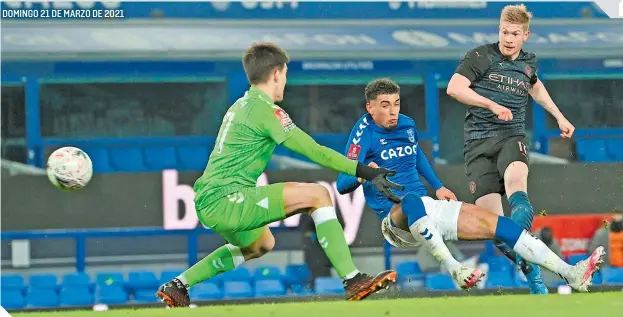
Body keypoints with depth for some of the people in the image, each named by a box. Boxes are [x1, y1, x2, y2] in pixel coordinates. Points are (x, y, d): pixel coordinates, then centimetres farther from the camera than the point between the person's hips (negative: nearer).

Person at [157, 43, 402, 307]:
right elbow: (313, 151, -15)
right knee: (318, 194, -13)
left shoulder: (240, 106, 18)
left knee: (261, 244, 36)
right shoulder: (264, 110, -10)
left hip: (207, 203, 10)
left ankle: (178, 285, 33)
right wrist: (366, 173, -15)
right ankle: (352, 280, -20)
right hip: (226, 201, -10)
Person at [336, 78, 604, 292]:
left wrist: (438, 187, 26)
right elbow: (342, 184, -14)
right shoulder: (364, 132, -7)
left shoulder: (407, 125, 12)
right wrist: (361, 175, -34)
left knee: (492, 222, -11)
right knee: (411, 200, -42)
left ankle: (569, 273, -21)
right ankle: (453, 270, -58)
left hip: (429, 207, 6)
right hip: (396, 218, -6)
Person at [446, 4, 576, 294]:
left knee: (515, 176, -36)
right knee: (489, 214, -14)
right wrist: (492, 104, -20)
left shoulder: (529, 63, 15)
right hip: (479, 139, -2)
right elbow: (454, 87, -12)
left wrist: (559, 117, 38)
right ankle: (529, 270, -3)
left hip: (512, 136, 2)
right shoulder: (482, 56, 0)